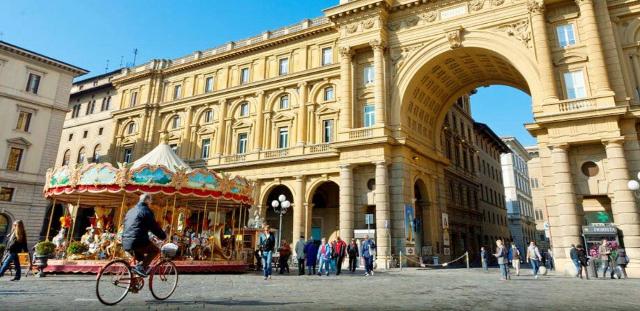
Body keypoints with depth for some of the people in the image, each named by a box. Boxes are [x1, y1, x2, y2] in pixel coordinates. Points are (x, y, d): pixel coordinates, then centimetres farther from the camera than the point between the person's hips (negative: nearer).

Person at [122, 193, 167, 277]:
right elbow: (154, 227, -4)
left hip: (126, 243, 9)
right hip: (137, 241, -9)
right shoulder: (146, 210, -3)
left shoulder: (130, 211, 23)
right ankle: (140, 267, -10)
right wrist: (163, 236, 9)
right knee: (155, 250, 6)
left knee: (140, 258, 29)